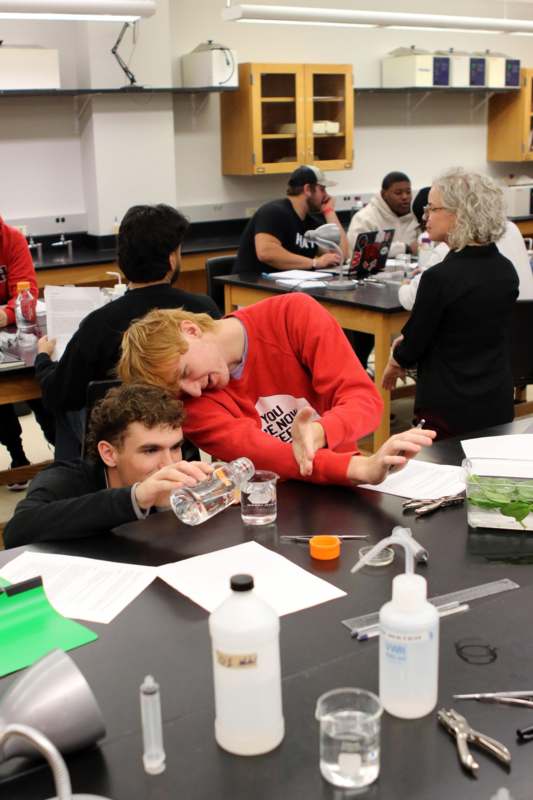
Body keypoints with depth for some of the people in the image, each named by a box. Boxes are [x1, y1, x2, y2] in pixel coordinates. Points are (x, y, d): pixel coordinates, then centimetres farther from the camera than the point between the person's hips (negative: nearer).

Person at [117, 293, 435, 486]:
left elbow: (366, 399, -12)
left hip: (344, 486, 1)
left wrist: (319, 431, -34)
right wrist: (360, 468, -39)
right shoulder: (188, 403, -8)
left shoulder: (294, 314, -9)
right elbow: (251, 451, -25)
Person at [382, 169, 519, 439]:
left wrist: (393, 363, 12)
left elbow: (412, 349, -10)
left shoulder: (440, 277, -20)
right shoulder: (507, 271, 2)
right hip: (498, 405, 7)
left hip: (450, 408, -6)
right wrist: (409, 340, 19)